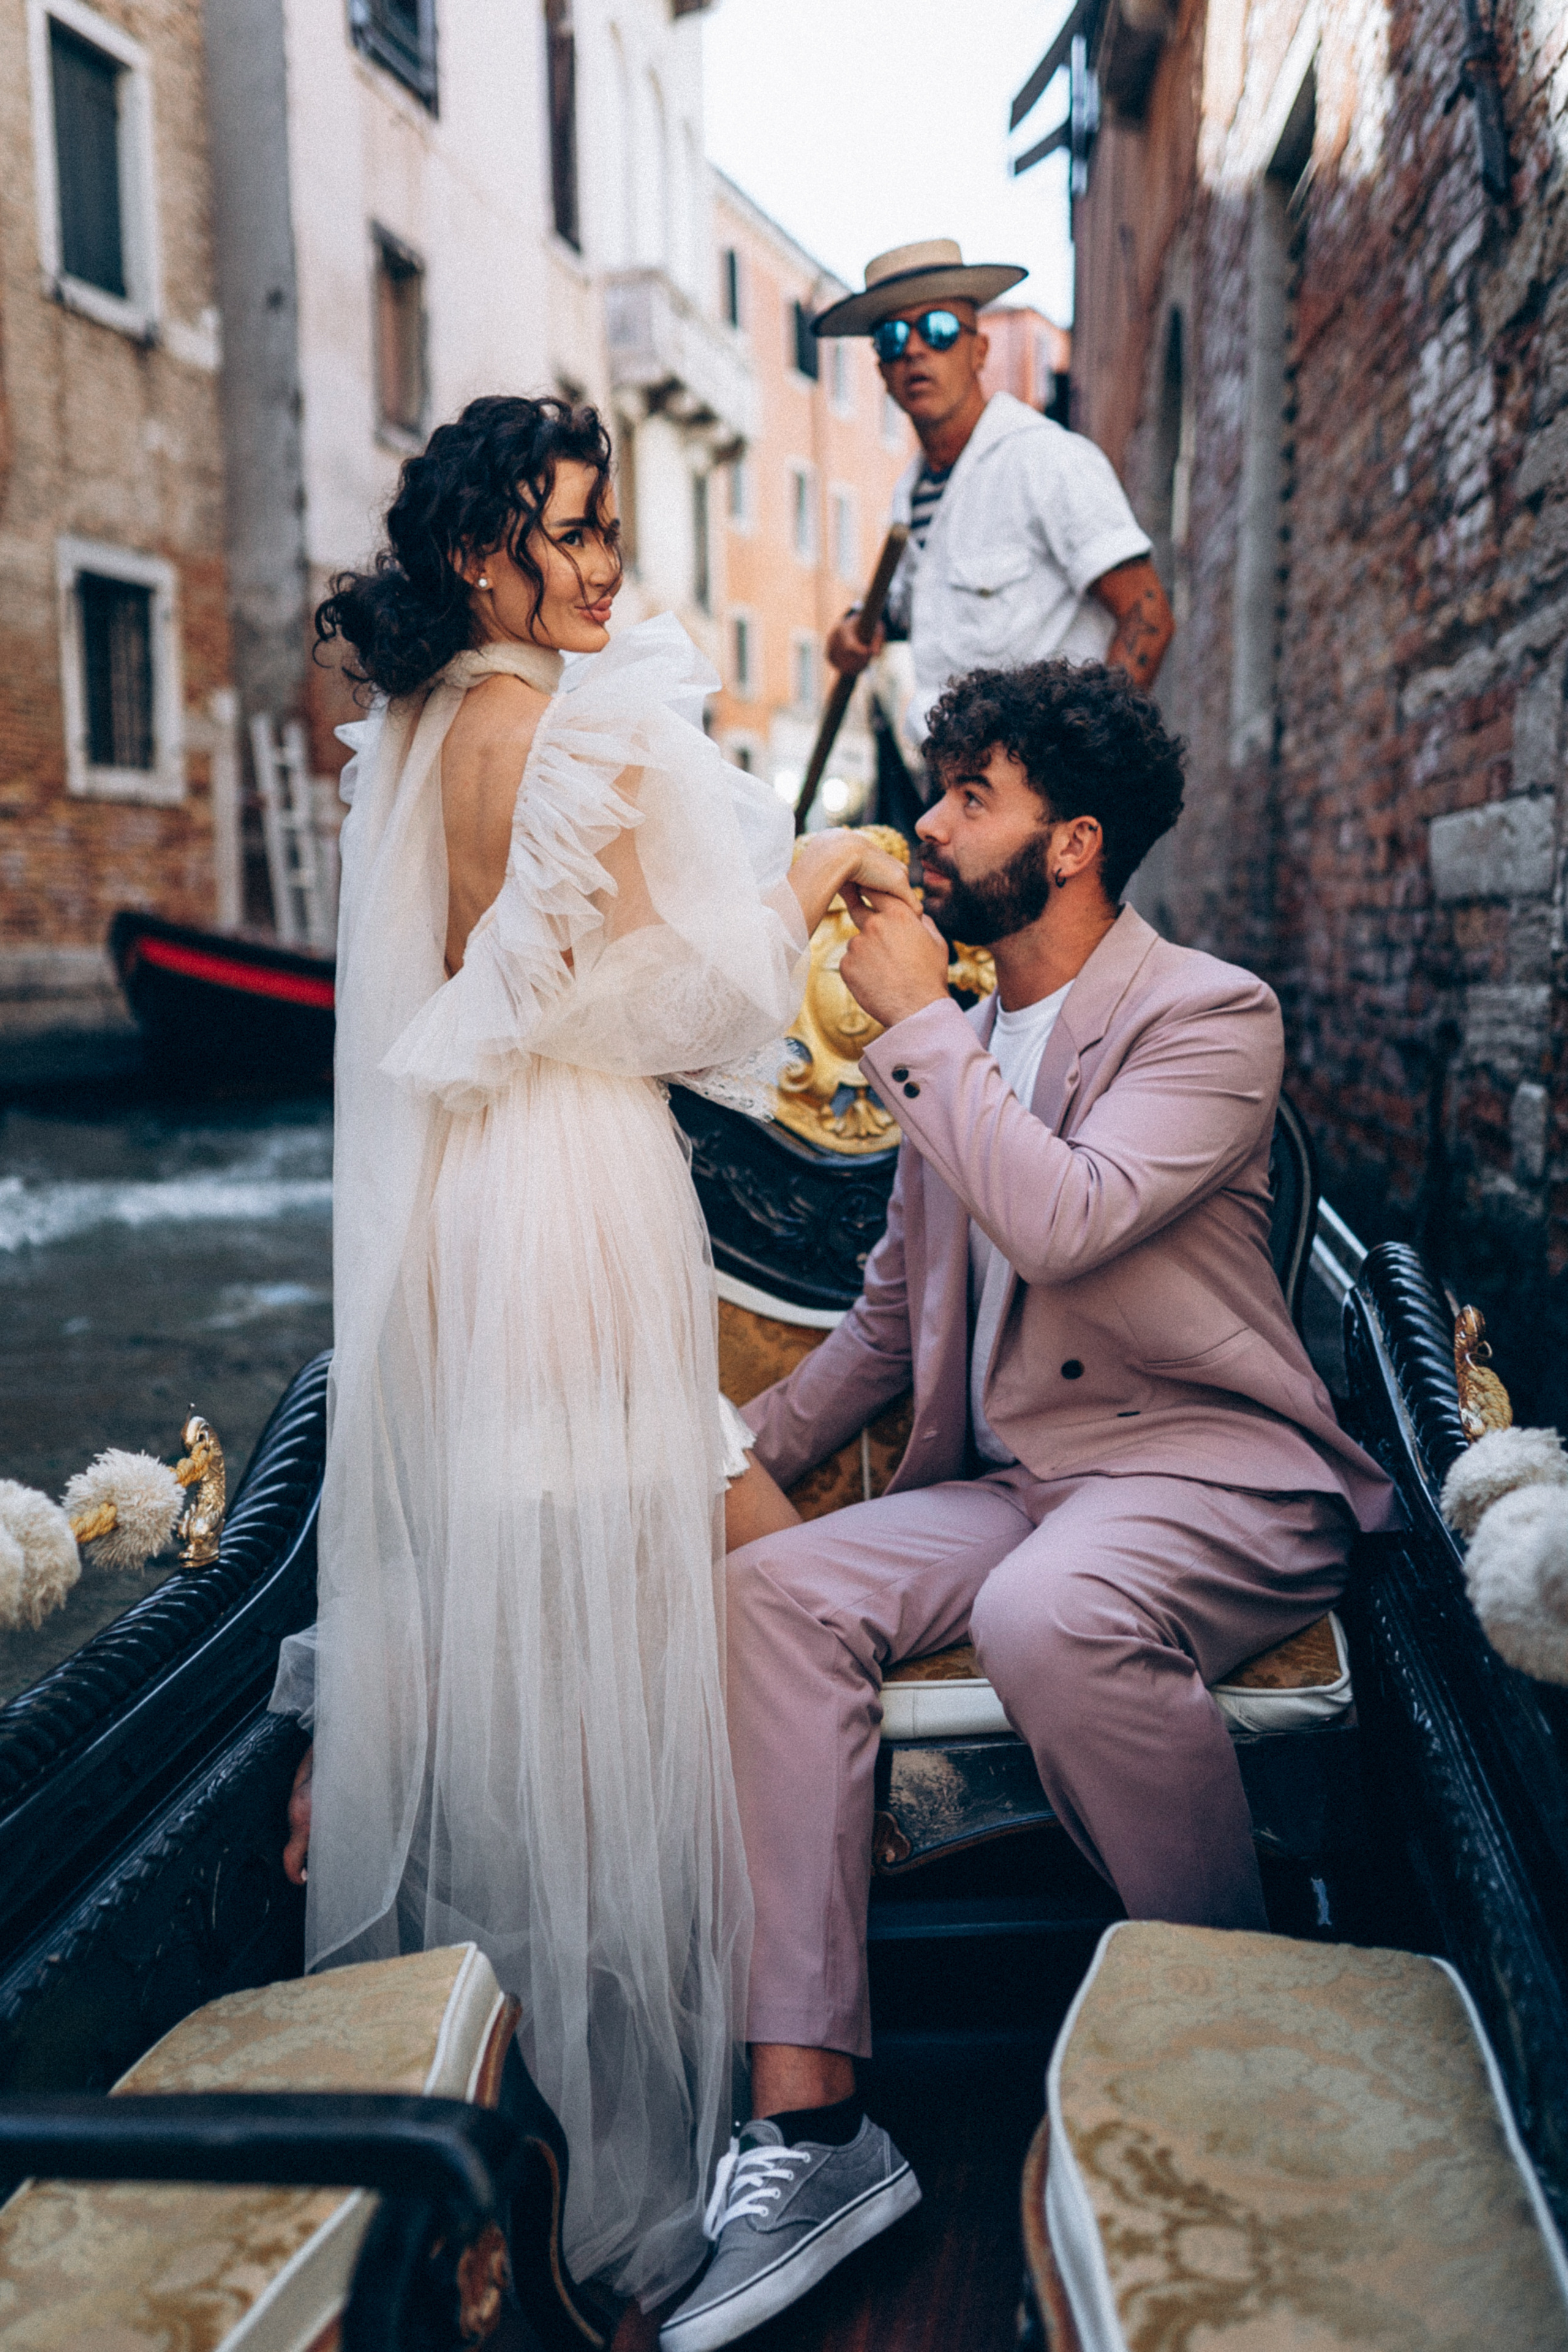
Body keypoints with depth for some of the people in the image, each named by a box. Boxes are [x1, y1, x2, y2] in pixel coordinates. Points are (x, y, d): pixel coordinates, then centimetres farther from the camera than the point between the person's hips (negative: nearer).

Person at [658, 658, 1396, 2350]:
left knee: (1050, 1613, -37)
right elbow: (891, 1309, 21)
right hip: (1003, 1478, 7)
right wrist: (754, 1445, 9)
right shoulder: (961, 1038, 15)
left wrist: (912, 1024, -14)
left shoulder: (1210, 1017, -6)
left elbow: (1062, 1220, -25)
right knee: (774, 1591, -19)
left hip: (1211, 1477, -6)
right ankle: (810, 2121, -17)